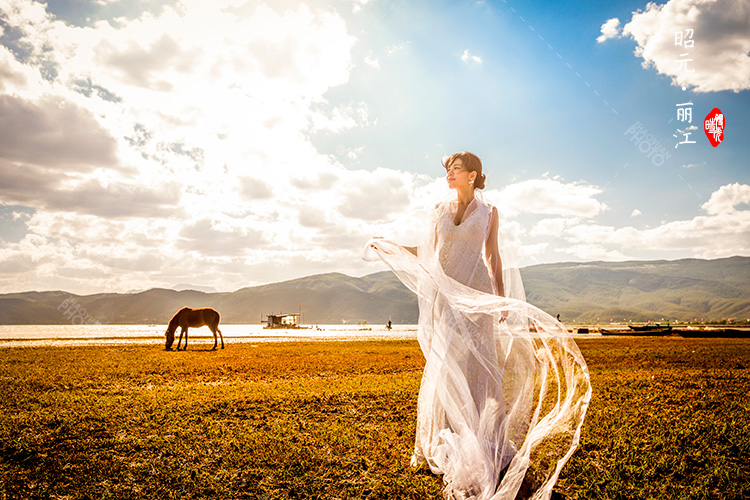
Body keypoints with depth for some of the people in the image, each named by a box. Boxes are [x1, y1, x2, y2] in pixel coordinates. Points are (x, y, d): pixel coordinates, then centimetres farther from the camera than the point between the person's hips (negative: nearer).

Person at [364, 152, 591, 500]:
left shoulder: (488, 212, 6)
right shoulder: (439, 210, 11)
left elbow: (493, 256, 6)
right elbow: (427, 253, 13)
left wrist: (501, 295, -3)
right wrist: (388, 247, 7)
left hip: (476, 294, -2)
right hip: (445, 293, 2)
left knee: (478, 364, -4)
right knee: (445, 367, 3)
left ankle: (486, 445, 8)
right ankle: (448, 443, 15)